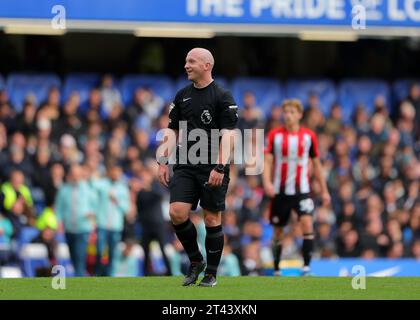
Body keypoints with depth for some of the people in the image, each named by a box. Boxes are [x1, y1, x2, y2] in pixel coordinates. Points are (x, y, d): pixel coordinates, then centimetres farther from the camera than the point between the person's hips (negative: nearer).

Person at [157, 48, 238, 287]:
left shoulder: (222, 97, -5)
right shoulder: (182, 96, 12)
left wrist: (219, 167, -20)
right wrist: (164, 162, 8)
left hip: (213, 169, -5)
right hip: (186, 166, 5)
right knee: (177, 212, -10)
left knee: (212, 219, 0)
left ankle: (211, 273, 12)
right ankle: (196, 261, 9)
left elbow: (228, 134, -11)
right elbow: (172, 131, 17)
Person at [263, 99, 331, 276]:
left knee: (307, 222, -21)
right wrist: (267, 182, -24)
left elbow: (316, 164, 11)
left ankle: (306, 266, -20)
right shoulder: (274, 135, 0)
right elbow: (267, 161, -6)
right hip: (280, 191, 1)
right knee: (278, 231, 8)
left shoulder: (309, 136, 3)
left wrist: (324, 190, 11)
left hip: (301, 190, -1)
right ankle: (276, 270, 22)